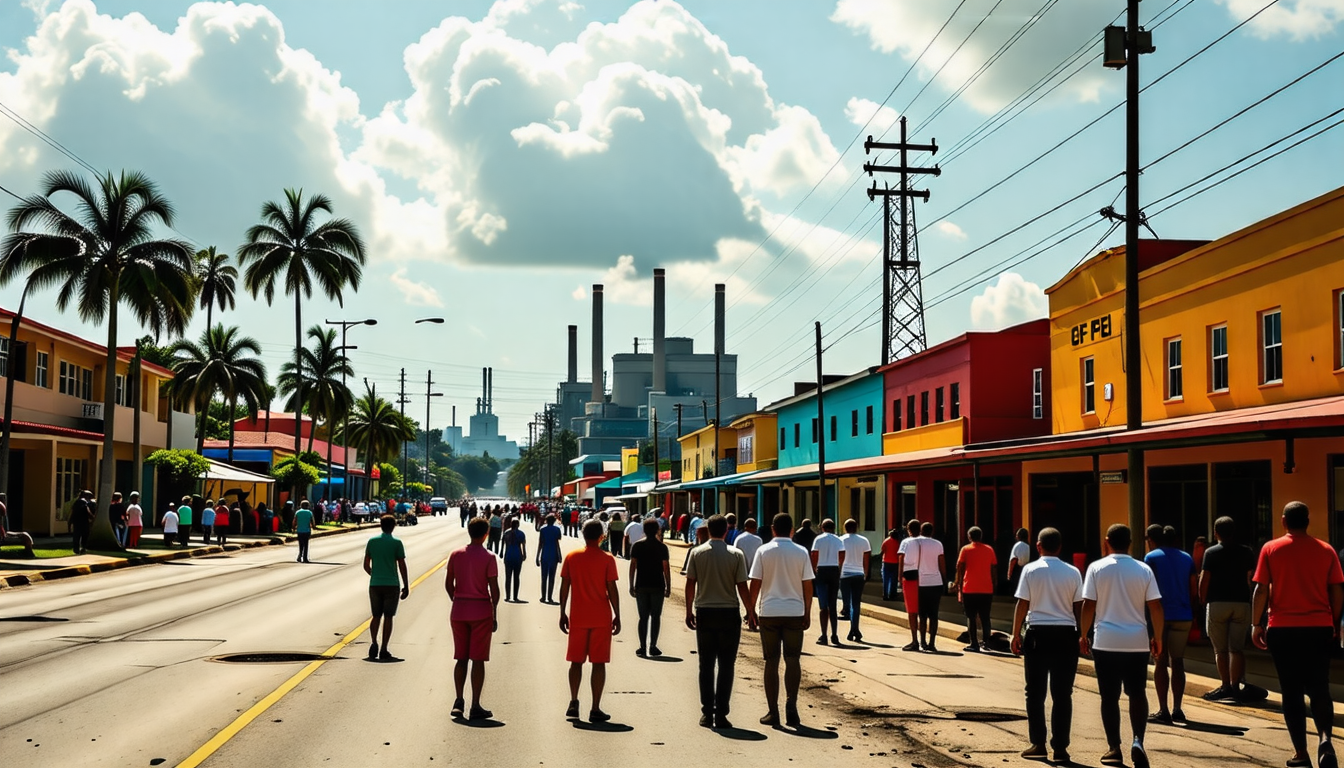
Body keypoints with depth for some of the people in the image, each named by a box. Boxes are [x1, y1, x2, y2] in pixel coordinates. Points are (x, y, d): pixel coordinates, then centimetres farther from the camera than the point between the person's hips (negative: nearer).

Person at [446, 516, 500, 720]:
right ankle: (475, 706, 1)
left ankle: (458, 701, 14)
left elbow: (448, 584, 5)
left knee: (461, 658, 14)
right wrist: (494, 615, 0)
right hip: (481, 612, -4)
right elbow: (494, 589, -9)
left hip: (459, 611, 4)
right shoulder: (488, 558, -9)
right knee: (478, 660, 1)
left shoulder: (456, 555, 2)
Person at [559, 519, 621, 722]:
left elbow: (564, 587, 1)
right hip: (601, 619, -2)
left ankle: (573, 703, 13)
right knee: (599, 663, 1)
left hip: (577, 618, 2)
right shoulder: (607, 559, -6)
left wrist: (562, 613, 10)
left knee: (576, 661, 14)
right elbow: (612, 589, -8)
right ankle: (595, 709, 0)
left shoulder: (571, 557, 0)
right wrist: (617, 616, 0)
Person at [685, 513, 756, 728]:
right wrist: (751, 612, 6)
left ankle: (707, 713, 9)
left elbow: (690, 584, 0)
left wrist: (689, 611, 10)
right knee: (726, 666, 4)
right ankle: (721, 714, 1)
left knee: (706, 665, 9)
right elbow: (742, 587, -5)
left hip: (705, 613, 1)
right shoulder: (736, 554, -5)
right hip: (729, 614, -1)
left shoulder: (697, 553, -1)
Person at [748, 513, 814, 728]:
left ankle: (772, 712, 7)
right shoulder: (801, 553, 1)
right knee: (792, 659, 7)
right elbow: (807, 585, 2)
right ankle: (791, 702, -13)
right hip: (794, 612, 0)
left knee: (772, 661, 6)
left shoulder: (764, 551, -2)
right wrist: (807, 613, 11)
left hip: (768, 613, 0)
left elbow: (754, 583, -3)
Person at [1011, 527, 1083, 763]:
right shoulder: (1073, 573, 1)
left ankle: (1037, 744, 9)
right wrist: (1083, 636, 14)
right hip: (1066, 634, 1)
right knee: (1062, 694, 4)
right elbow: (1079, 607, 3)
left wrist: (1016, 635, 4)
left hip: (1037, 633, -1)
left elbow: (1022, 604, -4)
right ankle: (1060, 748, 3)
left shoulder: (1030, 570, -3)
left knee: (1035, 692, 9)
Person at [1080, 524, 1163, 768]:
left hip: (1106, 642, -1)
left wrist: (1084, 635, 6)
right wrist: (1158, 637, 10)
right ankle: (1137, 741, -6)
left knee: (1109, 697, 8)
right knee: (1137, 695, 12)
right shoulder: (1143, 570, 2)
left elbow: (1088, 605, -5)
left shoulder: (1097, 568, -3)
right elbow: (1156, 606, 0)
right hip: (1137, 642, 1)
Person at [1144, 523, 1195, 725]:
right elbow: (1193, 589, 8)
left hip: (1161, 615, -4)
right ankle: (1177, 709, 10)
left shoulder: (1152, 557, 0)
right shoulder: (1186, 558, 12)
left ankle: (1163, 710, -3)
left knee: (1161, 661, 1)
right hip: (1183, 616, 4)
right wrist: (1194, 614, 13)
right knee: (1178, 662, 11)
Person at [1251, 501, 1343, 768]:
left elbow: (1261, 590, -6)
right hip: (1319, 628, 1)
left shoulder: (1271, 549, -2)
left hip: (1283, 629, -1)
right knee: (1319, 689, 7)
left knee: (1292, 691, 7)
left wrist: (1256, 625, 0)